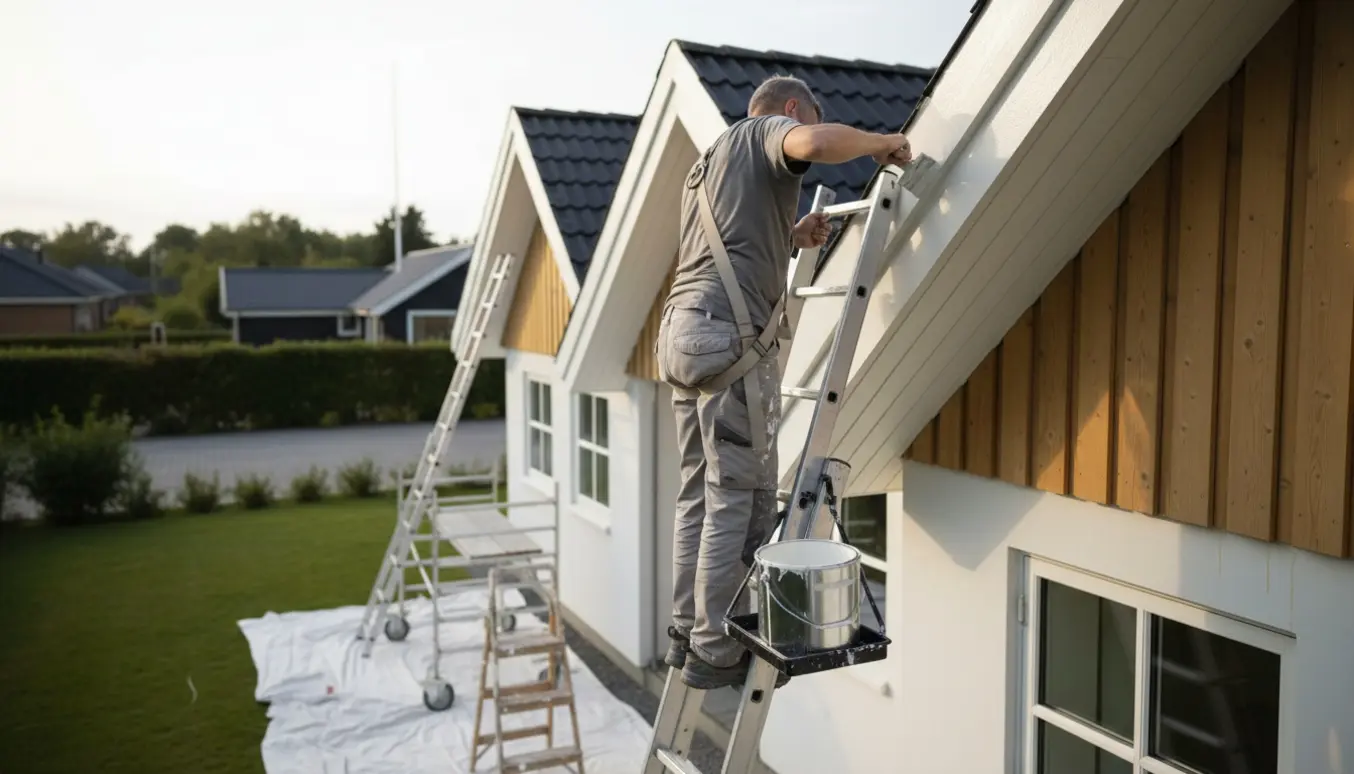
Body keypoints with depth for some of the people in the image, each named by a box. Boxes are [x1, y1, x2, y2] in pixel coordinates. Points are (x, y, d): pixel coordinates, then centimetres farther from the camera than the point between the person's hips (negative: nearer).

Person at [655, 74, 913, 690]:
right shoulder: (767, 131, 6)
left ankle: (687, 634, 16)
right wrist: (881, 143, -1)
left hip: (683, 334, 9)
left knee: (700, 493, 11)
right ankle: (716, 651, -1)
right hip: (732, 335, -9)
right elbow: (816, 144, -18)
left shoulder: (706, 164, 32)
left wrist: (791, 240, 28)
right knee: (740, 498, -5)